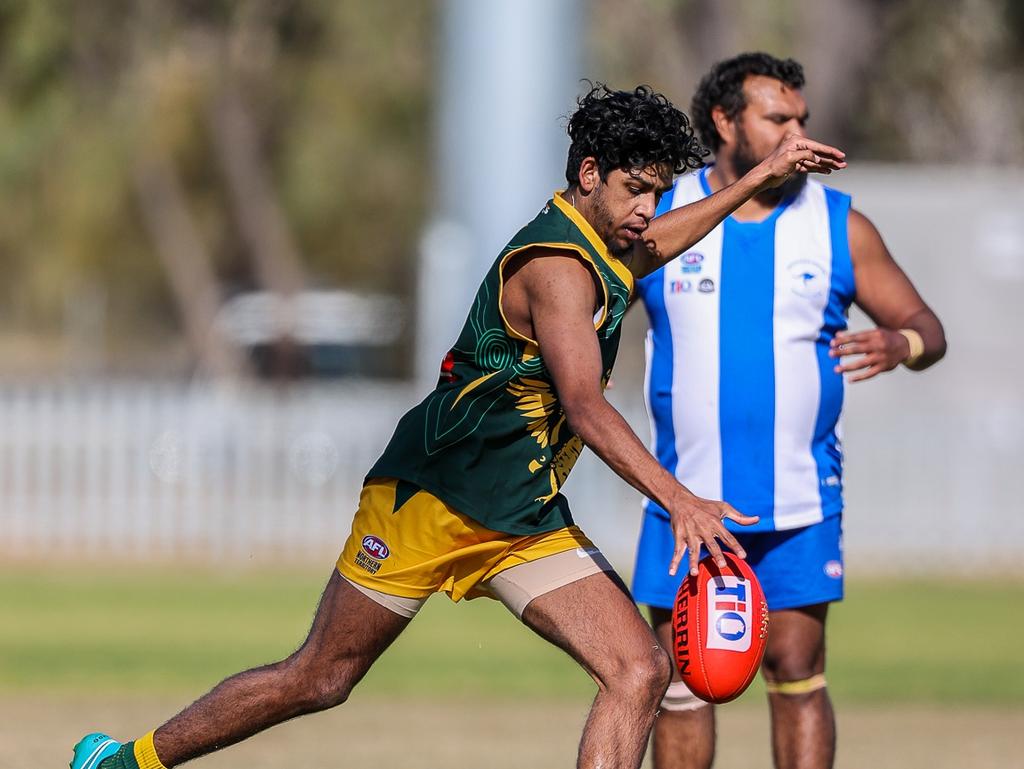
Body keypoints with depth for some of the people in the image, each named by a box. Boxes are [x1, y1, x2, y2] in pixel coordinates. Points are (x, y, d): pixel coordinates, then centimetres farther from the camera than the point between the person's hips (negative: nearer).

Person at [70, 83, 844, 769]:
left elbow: (645, 250, 36)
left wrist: (757, 180, 32)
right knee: (318, 679, 2)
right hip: (431, 496, -8)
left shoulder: (600, 248, 9)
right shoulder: (555, 266, -20)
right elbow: (585, 408, -32)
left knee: (641, 672, -10)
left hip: (526, 519, 8)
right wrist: (680, 501, -41)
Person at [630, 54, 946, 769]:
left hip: (800, 501, 0)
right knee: (682, 682, 3)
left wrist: (900, 345, -18)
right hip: (687, 498, 1)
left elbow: (925, 326, 5)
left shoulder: (839, 225, 2)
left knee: (798, 677, -3)